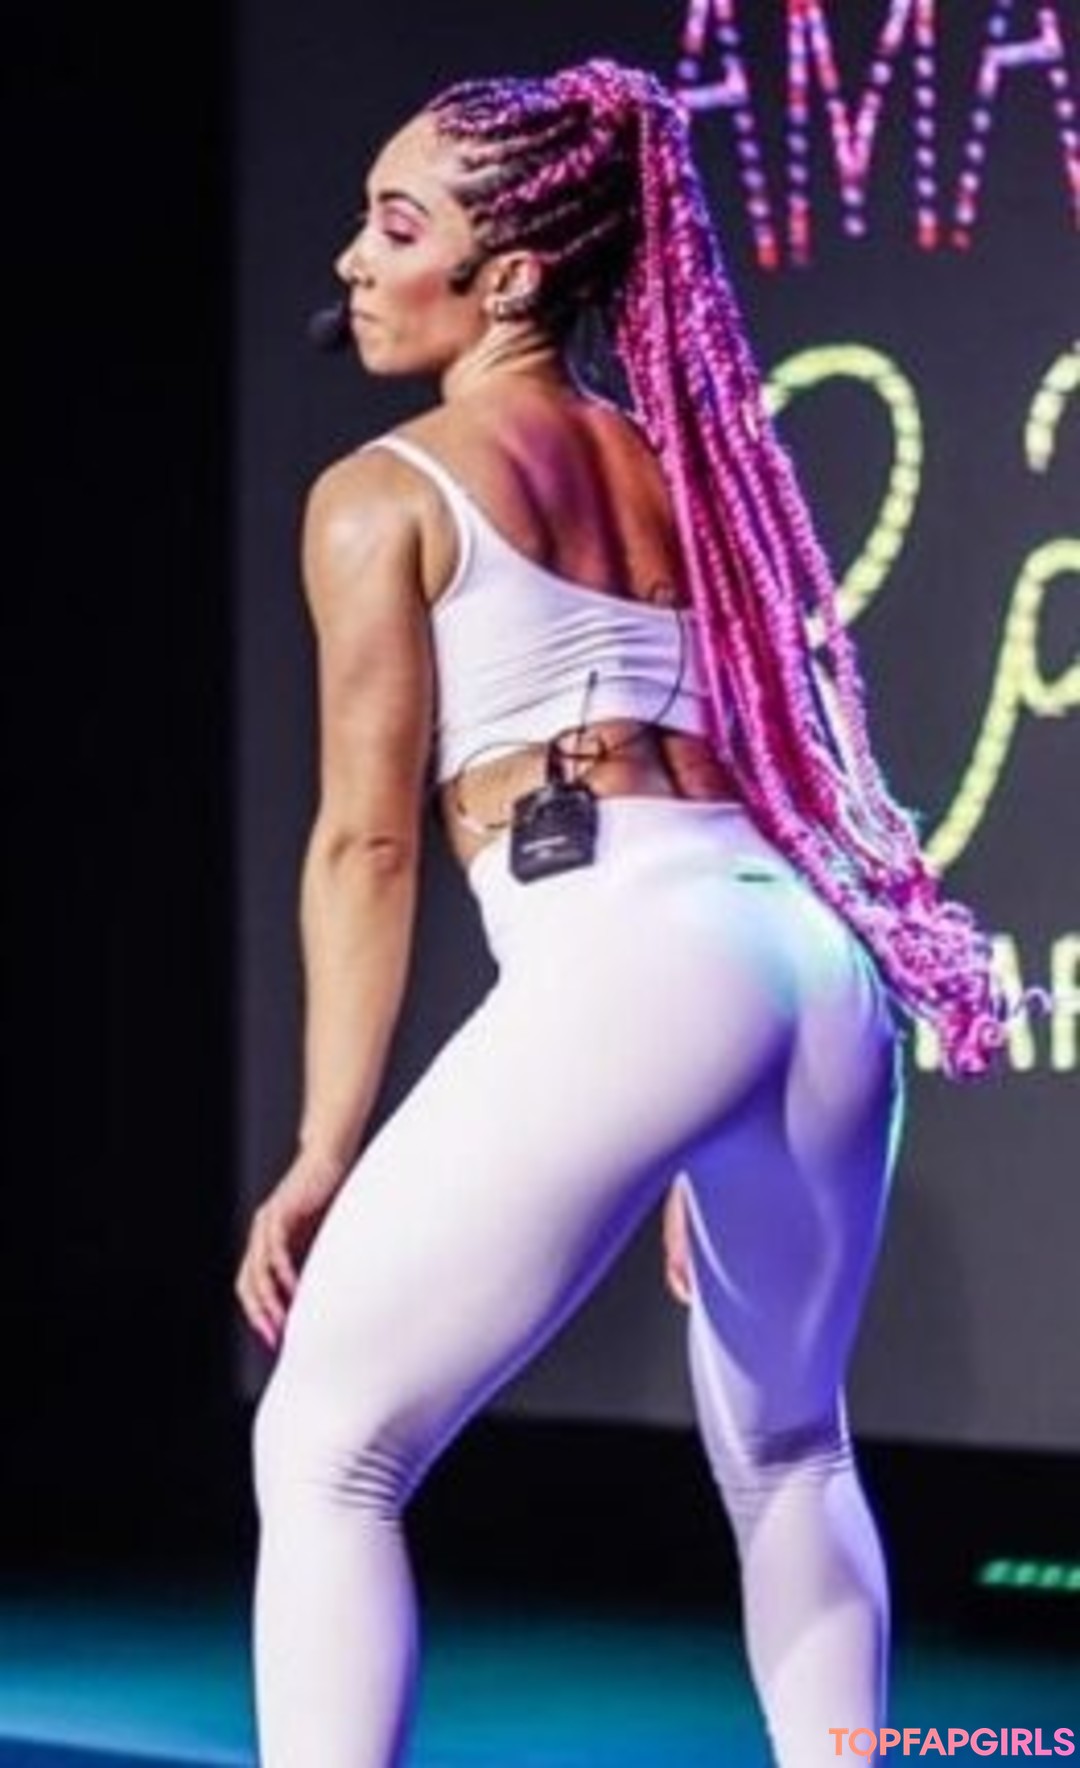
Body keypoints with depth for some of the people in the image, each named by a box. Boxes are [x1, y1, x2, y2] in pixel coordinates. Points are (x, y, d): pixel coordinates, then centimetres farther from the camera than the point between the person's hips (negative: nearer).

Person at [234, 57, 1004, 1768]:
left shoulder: (384, 491, 6)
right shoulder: (686, 469, 25)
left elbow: (371, 840, 0)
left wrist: (325, 1149, 2)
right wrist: (703, 1150, 29)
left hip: (624, 965, -7)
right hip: (818, 963, 7)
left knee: (324, 1458, 0)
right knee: (786, 1452, 27)